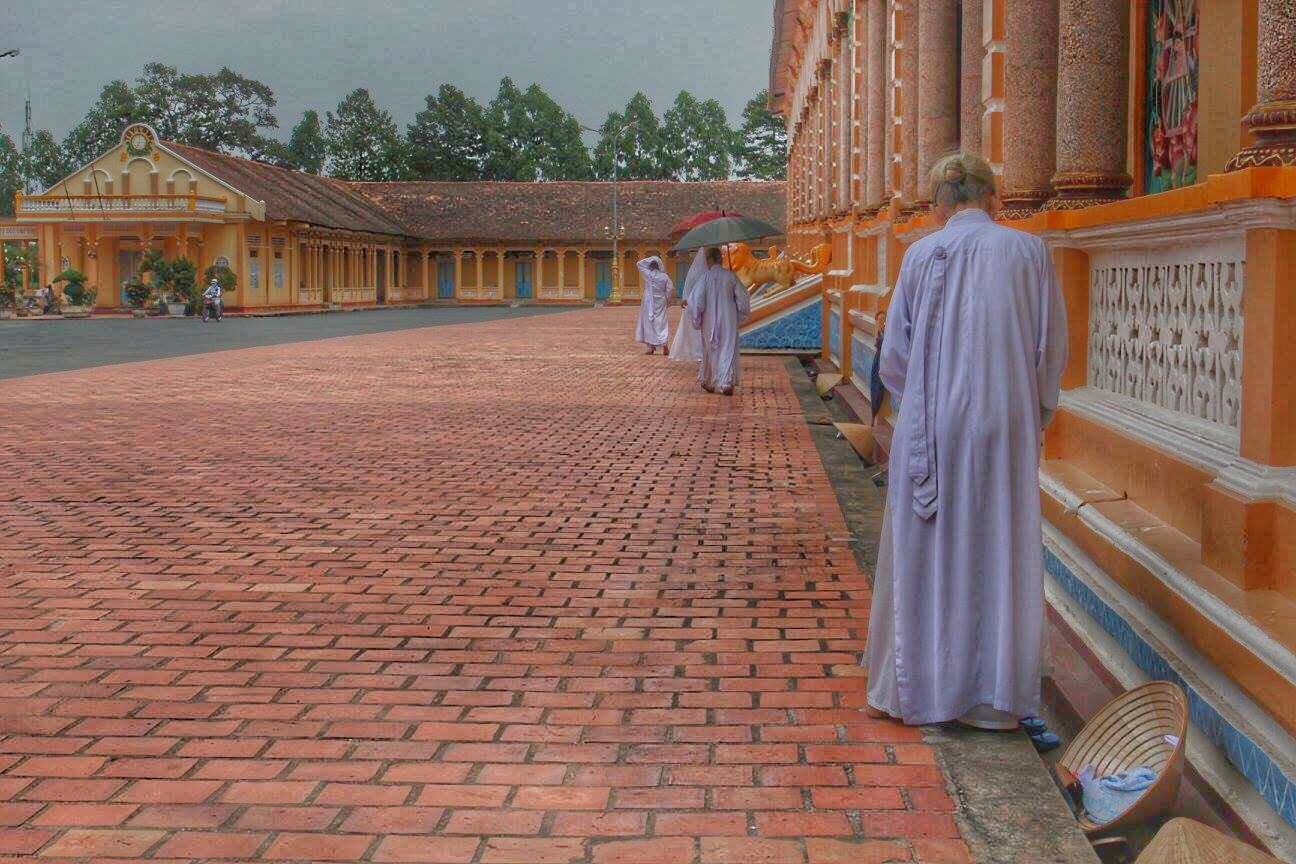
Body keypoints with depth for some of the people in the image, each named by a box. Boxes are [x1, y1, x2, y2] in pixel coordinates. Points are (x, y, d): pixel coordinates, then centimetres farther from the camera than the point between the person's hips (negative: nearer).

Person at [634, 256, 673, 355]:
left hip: (649, 302, -2)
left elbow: (639, 264, 0)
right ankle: (664, 344, -5)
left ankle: (651, 347, 3)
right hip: (661, 302, 2)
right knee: (662, 323, 6)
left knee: (649, 322, 5)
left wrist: (650, 259, -1)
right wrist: (668, 300, 10)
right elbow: (670, 289, -1)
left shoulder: (648, 274, -9)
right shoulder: (664, 276, -3)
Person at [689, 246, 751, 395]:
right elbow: (743, 298, -1)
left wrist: (697, 320, 1)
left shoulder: (705, 277, -9)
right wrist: (740, 316, 13)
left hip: (710, 321, 0)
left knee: (711, 351, 15)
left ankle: (709, 383, 26)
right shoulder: (730, 276, -5)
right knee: (728, 351, 3)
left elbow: (696, 300, -12)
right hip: (729, 321, 0)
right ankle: (727, 383, -8)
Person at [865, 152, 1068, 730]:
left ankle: (910, 687, 17)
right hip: (1006, 426, 1)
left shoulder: (923, 255, -1)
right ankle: (992, 697, 13)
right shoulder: (1028, 252, 1)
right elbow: (1053, 347, 3)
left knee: (923, 553, 10)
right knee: (1000, 554, 8)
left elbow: (895, 354, 0)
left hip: (933, 427, -1)